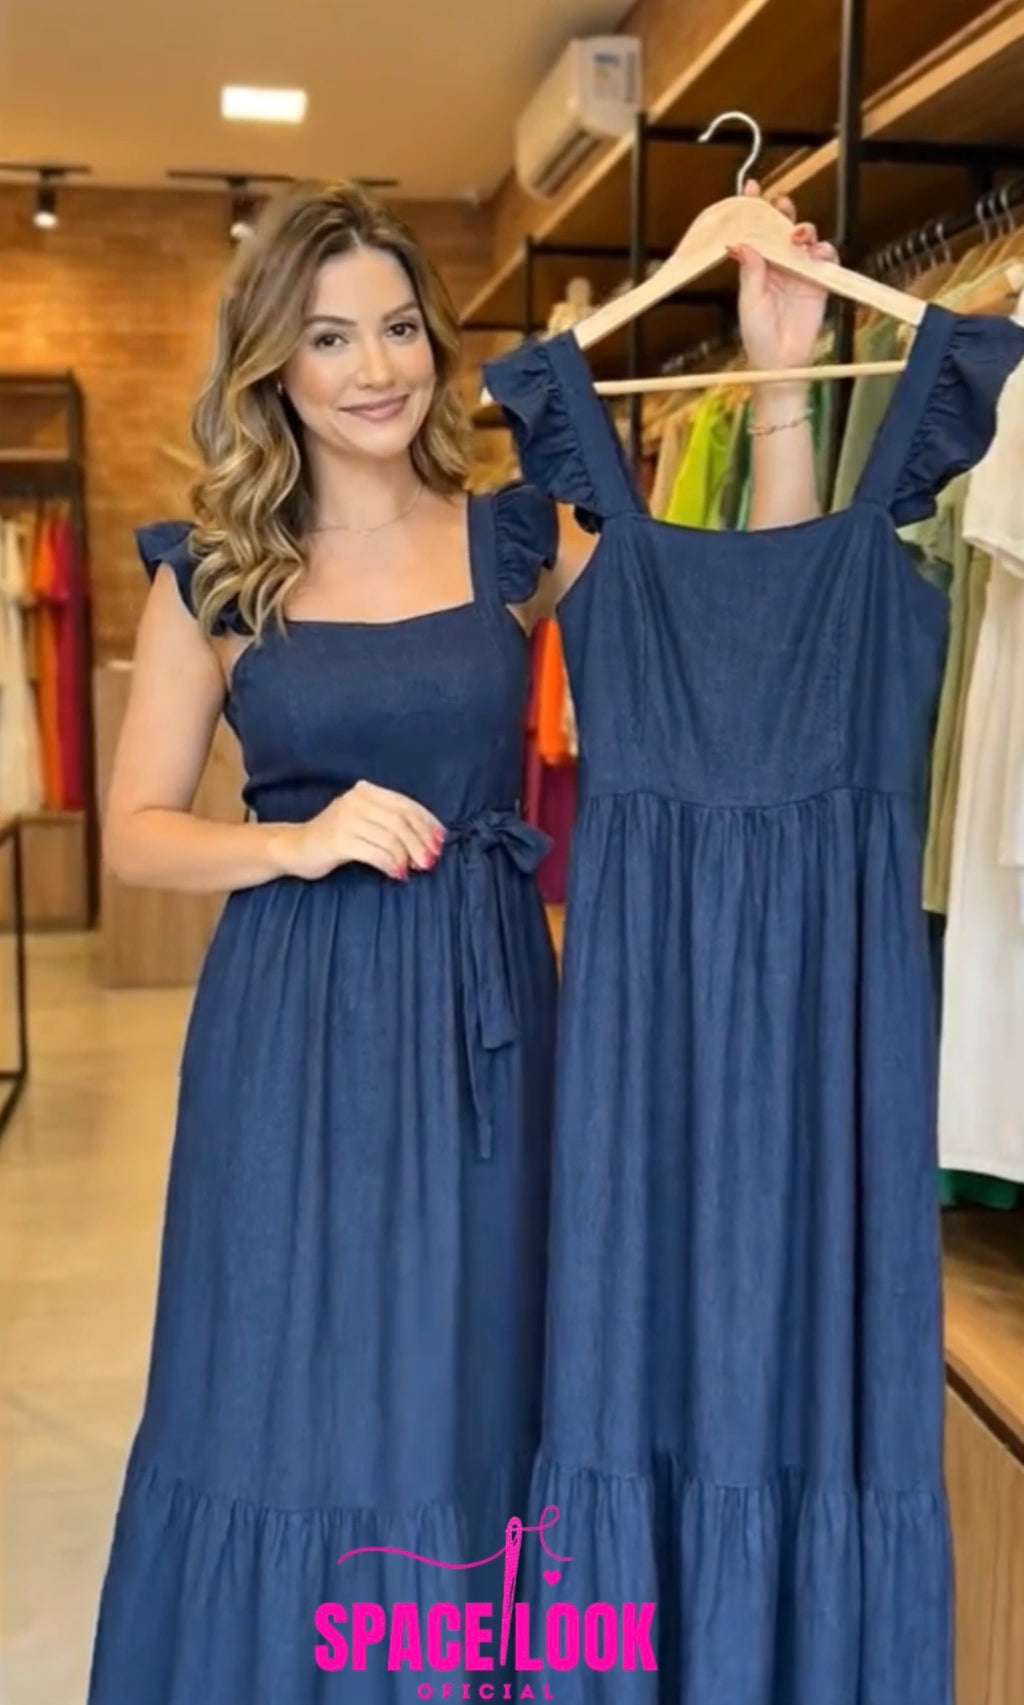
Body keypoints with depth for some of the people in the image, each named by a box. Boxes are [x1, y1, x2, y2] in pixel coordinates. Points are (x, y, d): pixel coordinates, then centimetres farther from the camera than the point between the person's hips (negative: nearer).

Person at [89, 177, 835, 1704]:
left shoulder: (517, 539, 3)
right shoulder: (212, 573, 1)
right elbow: (136, 831, 3)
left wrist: (780, 384, -13)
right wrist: (302, 842, -13)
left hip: (483, 1011, 1)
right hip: (292, 1028, -1)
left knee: (469, 1391, 12)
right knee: (288, 1394, 8)